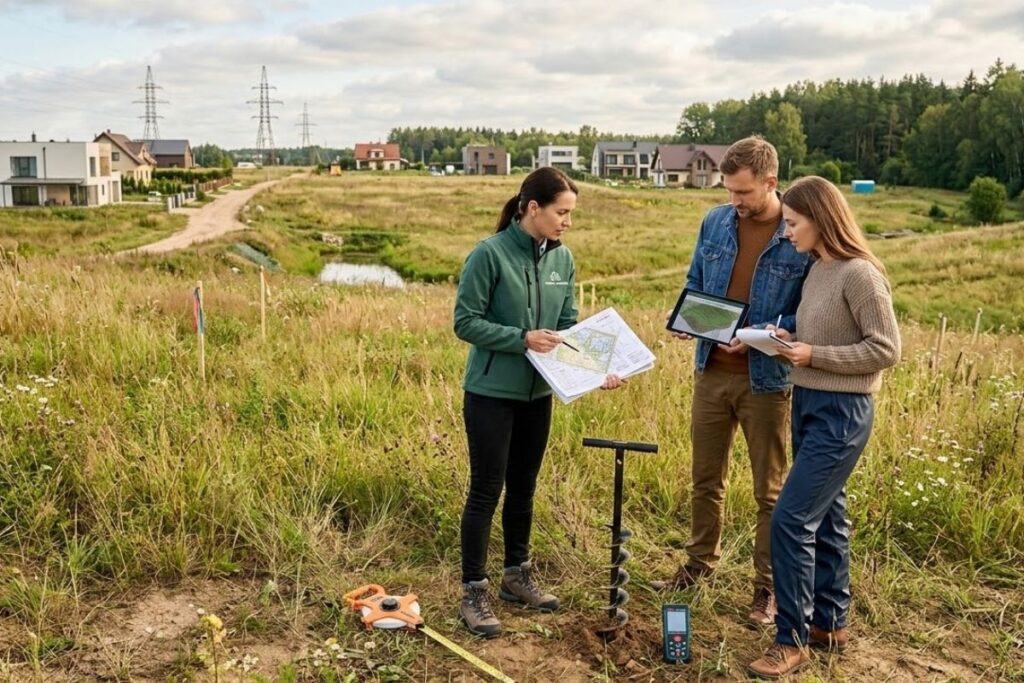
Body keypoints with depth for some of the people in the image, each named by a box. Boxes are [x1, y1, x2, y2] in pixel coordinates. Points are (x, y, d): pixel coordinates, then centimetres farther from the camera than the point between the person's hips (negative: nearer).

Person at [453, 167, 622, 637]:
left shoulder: (562, 258, 2)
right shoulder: (490, 254, -16)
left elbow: (568, 325, 7)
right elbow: (465, 323, -14)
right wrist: (523, 338, -23)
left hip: (538, 393, 6)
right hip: (492, 393, -6)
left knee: (523, 488, 17)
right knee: (486, 491, 1)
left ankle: (517, 575, 33)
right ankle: (474, 593, 13)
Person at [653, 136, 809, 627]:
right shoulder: (716, 222, 1)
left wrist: (761, 336, -23)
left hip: (766, 379, -4)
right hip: (711, 371, 4)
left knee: (769, 490, 10)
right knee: (706, 479, 18)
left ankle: (767, 587, 25)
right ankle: (700, 563, 38)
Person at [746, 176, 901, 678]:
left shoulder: (859, 273, -17)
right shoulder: (818, 269, 9)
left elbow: (886, 349, -17)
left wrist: (814, 355, -19)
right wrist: (791, 340, -1)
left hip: (841, 412, -9)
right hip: (808, 405, 9)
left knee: (790, 519, -9)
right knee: (825, 516, 16)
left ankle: (791, 640, 4)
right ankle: (829, 623, 29)